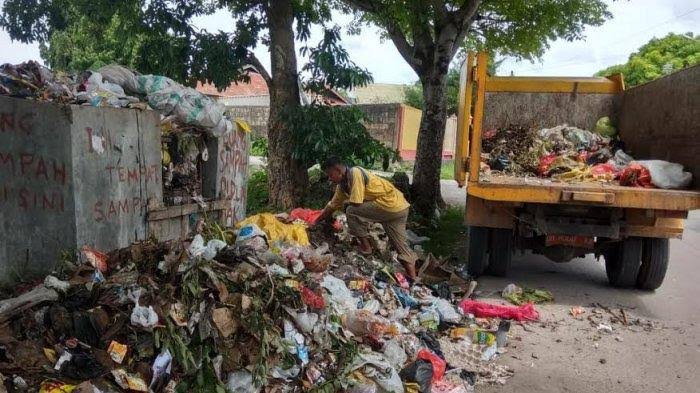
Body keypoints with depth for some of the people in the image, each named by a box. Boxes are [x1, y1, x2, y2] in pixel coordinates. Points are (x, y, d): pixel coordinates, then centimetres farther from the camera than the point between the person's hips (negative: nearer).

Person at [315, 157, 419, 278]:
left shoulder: (355, 173, -15)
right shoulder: (342, 185, 12)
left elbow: (356, 203, -19)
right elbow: (332, 206, 22)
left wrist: (345, 202, 3)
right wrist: (315, 223, 26)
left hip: (391, 204, -10)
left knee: (351, 211, -9)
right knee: (401, 246, 12)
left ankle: (366, 246, 2)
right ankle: (413, 279, 14)